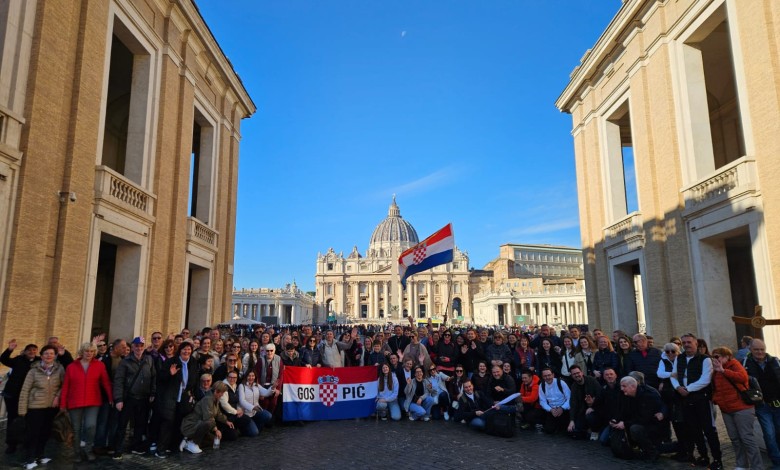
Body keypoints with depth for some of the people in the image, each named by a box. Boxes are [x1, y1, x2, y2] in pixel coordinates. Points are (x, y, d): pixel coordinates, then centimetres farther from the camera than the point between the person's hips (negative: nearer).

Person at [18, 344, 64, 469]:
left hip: (51, 406, 3)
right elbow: (25, 391, -6)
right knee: (33, 433, 0)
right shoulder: (34, 371, -9)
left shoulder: (59, 369, -3)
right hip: (35, 406, -3)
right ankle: (30, 460, 13)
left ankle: (39, 456, 28)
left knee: (46, 432, 12)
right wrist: (22, 410, -8)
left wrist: (58, 396, -11)